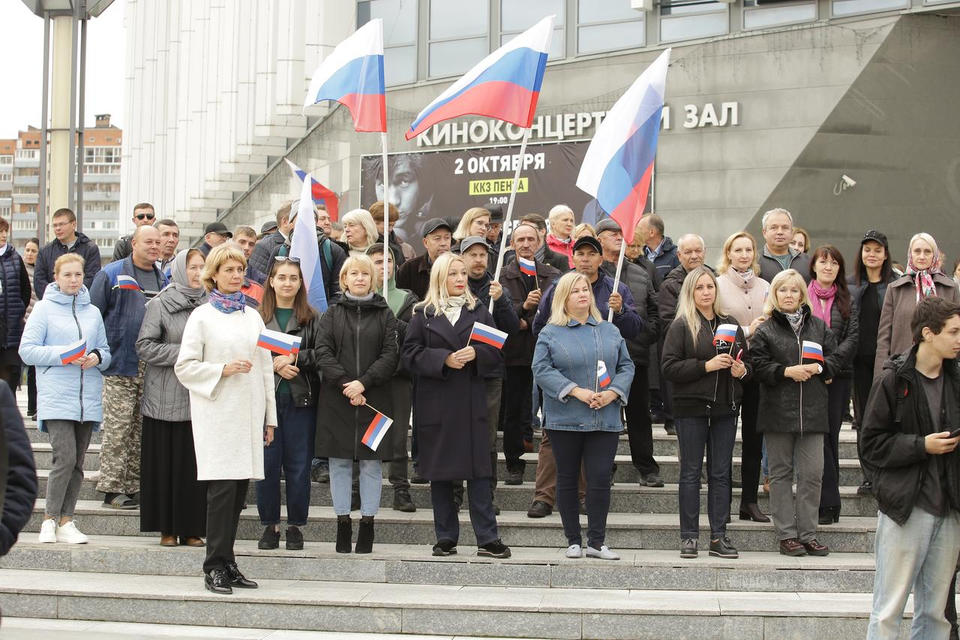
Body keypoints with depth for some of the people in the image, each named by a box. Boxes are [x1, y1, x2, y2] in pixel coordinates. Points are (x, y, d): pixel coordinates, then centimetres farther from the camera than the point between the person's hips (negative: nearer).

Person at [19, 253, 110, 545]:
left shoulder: (93, 312, 14)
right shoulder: (44, 308, 2)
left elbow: (106, 352, 18)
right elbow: (27, 350, -3)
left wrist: (96, 358, -5)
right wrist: (63, 355, -14)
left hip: (88, 398, 5)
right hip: (56, 397, -4)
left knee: (77, 462, 6)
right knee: (65, 457, -15)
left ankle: (66, 522, 12)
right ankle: (50, 519, -4)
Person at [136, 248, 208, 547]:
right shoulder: (160, 305, -1)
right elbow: (145, 346, -7)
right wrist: (183, 354, -14)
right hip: (167, 397, -3)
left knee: (196, 464, 2)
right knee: (167, 463, 0)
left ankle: (192, 528, 9)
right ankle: (167, 528, 8)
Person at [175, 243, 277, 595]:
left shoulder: (253, 316, 16)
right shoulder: (202, 316, 2)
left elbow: (265, 368, 18)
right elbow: (185, 367, -3)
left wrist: (270, 416, 15)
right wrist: (224, 369, -14)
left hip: (249, 414, 5)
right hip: (218, 414, -5)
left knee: (239, 489, 5)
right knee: (222, 487, -10)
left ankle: (227, 562, 12)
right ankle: (215, 567, -4)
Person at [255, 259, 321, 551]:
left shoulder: (312, 319, 6)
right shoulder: (257, 316, 6)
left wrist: (294, 358, -14)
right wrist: (274, 366, -13)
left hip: (301, 399, 0)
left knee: (298, 465, 3)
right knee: (267, 464, 1)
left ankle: (295, 526, 12)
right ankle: (269, 525, 11)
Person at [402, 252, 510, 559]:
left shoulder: (480, 312, 11)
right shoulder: (423, 315, 6)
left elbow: (497, 354, 6)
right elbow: (411, 356, -3)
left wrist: (476, 354, -14)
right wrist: (444, 360, -15)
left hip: (471, 403, 0)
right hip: (435, 404, 0)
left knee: (479, 470, -5)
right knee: (439, 472, 4)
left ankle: (488, 539, -4)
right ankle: (445, 537, 11)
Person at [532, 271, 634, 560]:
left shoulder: (609, 331, 13)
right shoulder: (551, 333, 2)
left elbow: (626, 366, 12)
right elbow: (541, 370, -7)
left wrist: (612, 392, -7)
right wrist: (576, 391, -15)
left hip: (605, 420, 2)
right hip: (565, 420, -2)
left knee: (600, 479, -4)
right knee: (567, 479, 5)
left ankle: (596, 542, 4)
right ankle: (573, 541, 15)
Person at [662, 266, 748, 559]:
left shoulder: (730, 325, 13)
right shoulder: (681, 326, -2)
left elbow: (746, 360, 21)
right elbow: (669, 367, -11)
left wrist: (741, 370, -2)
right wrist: (707, 366, -17)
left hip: (725, 406, 4)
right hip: (691, 406, -4)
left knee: (721, 473, 5)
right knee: (691, 472, 1)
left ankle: (718, 536, 9)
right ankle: (689, 536, 6)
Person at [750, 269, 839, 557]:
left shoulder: (819, 326, 11)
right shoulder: (765, 330, 2)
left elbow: (834, 360, 11)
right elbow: (758, 366, -4)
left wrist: (817, 368, -8)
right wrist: (787, 371, -15)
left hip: (812, 411, 2)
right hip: (778, 411, -2)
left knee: (812, 473, 0)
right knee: (781, 473, 4)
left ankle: (807, 534, 8)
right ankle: (786, 535, 9)